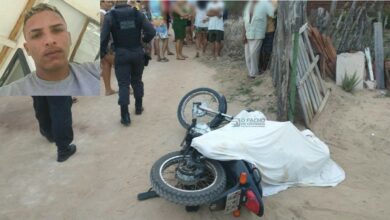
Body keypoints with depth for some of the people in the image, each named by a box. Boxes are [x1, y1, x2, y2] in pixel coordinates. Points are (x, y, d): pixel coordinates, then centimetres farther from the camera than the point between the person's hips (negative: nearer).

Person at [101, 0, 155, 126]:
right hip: (137, 52, 3)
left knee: (123, 84, 2)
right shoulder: (137, 13, 1)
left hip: (121, 54, -2)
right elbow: (151, 32, -5)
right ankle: (138, 107, 32)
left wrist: (102, 53, 3)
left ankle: (125, 116, 1)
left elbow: (104, 37, -11)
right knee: (137, 80, 19)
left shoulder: (110, 16, -5)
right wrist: (144, 41, 14)